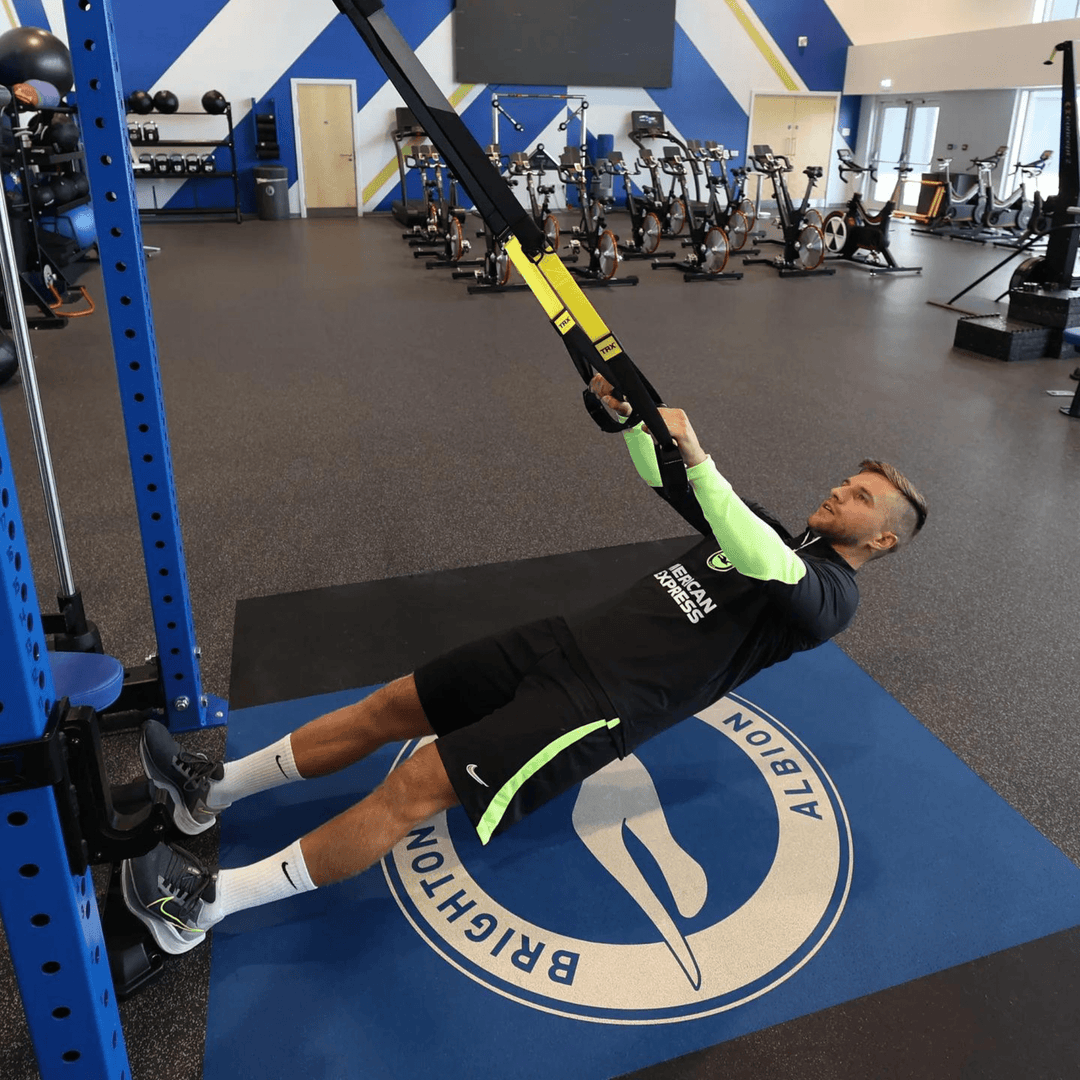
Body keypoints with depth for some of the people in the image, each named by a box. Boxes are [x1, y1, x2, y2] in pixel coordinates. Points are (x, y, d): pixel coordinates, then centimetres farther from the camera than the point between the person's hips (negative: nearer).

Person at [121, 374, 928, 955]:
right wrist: (624, 413, -1)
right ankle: (215, 788, 16)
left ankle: (205, 902, -8)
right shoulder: (775, 536, 22)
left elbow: (768, 568, -27)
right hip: (574, 638, 8)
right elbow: (667, 481, 16)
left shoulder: (830, 595, -3)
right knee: (392, 706, 4)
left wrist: (698, 458, -37)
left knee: (421, 785, -18)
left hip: (609, 698, -8)